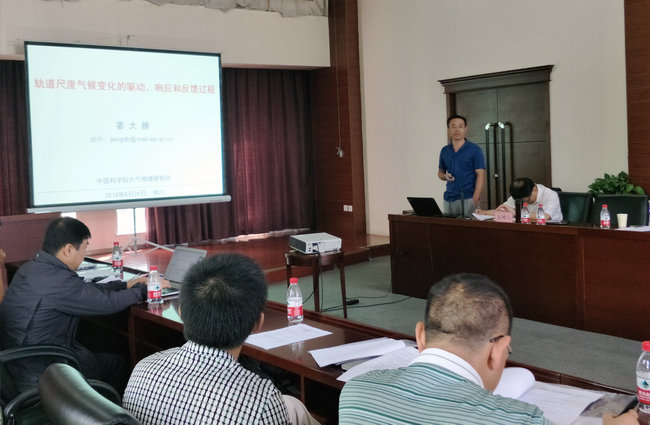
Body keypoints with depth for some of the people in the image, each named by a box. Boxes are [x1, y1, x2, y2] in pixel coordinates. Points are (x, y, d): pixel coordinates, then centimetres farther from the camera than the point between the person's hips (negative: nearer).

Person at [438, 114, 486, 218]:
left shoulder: (474, 149, -2)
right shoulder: (444, 151, 11)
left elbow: (480, 175, -6)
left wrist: (475, 200, -15)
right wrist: (445, 176, -3)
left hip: (468, 198, -4)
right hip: (449, 199, 4)